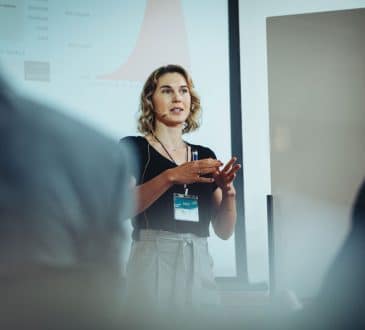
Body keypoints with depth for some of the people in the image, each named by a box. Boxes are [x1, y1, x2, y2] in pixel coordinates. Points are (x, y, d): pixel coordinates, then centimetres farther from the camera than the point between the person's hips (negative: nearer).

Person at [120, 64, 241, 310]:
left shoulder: (205, 156, 14)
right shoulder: (132, 148, 2)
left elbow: (224, 230, 10)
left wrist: (228, 189, -9)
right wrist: (170, 176, -26)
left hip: (199, 267, 4)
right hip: (153, 264, -4)